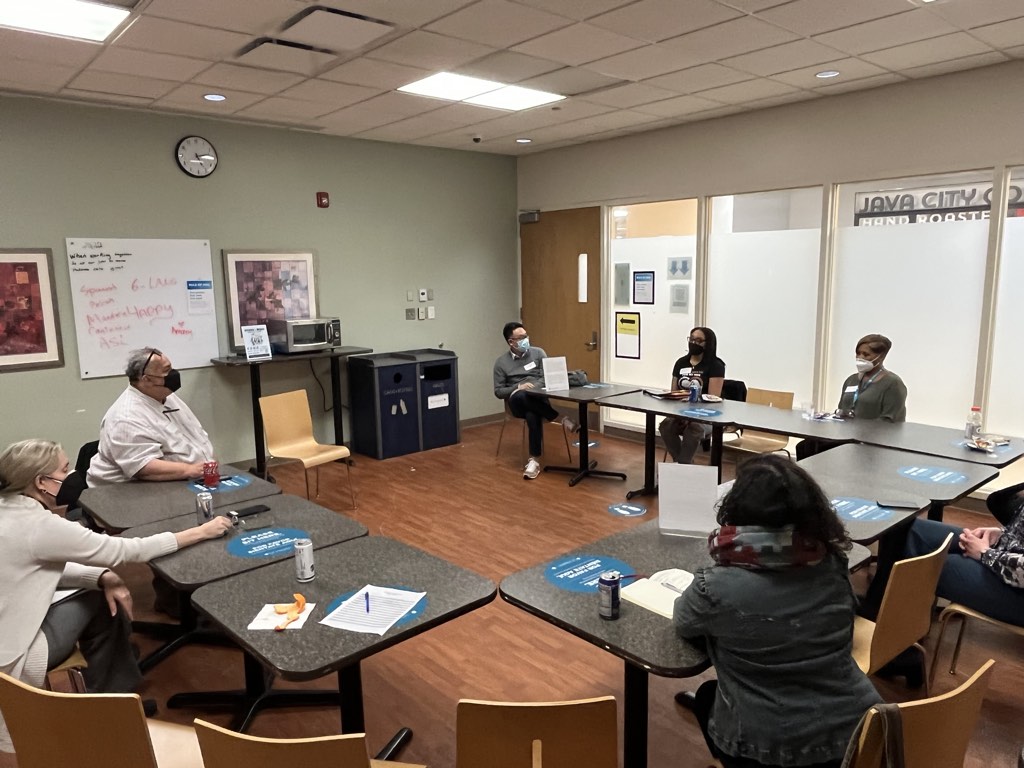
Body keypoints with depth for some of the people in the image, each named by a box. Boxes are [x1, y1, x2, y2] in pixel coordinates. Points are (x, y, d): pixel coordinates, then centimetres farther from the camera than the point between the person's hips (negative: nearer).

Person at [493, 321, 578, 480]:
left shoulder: (538, 353, 10)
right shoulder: (501, 362, 7)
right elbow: (498, 392, 5)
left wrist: (533, 387, -14)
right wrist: (518, 387, -13)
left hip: (539, 399, 0)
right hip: (518, 404, 0)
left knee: (532, 415, -38)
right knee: (518, 396, -40)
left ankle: (534, 460, -36)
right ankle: (560, 418, -29)